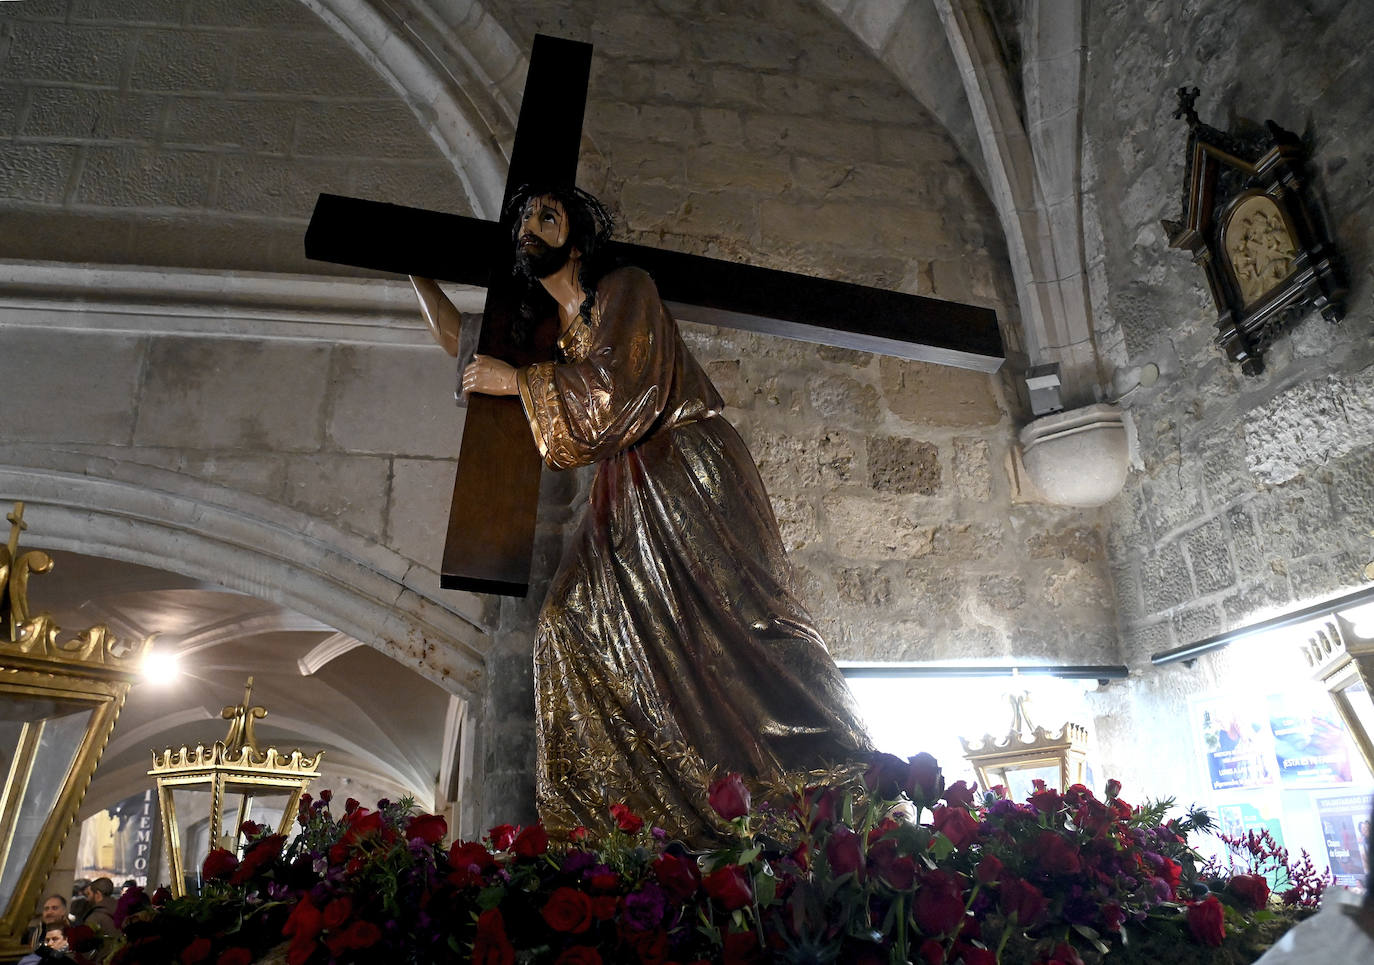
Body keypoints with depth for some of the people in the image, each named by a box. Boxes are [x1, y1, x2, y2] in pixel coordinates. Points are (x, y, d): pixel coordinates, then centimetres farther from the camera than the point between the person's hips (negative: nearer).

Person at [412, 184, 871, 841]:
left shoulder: (625, 289, -1)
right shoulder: (545, 327, 21)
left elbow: (612, 387, -16)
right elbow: (465, 344, 32)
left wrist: (513, 379, -7)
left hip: (690, 473, -7)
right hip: (627, 493, 8)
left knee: (730, 619, -18)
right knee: (576, 623, -6)